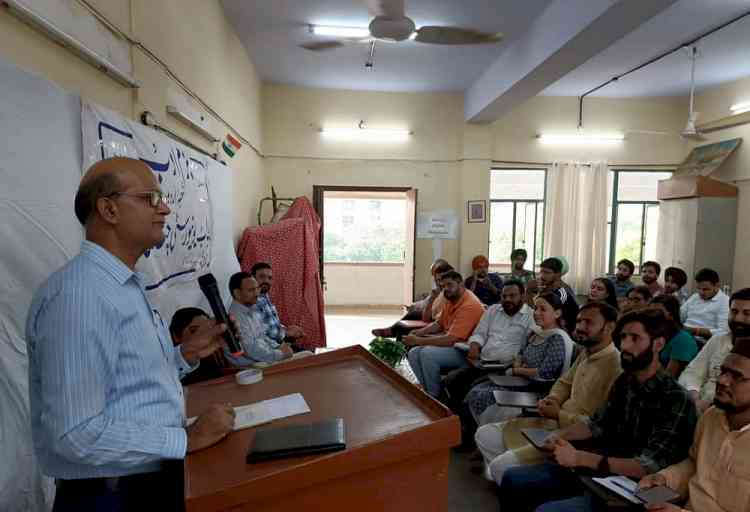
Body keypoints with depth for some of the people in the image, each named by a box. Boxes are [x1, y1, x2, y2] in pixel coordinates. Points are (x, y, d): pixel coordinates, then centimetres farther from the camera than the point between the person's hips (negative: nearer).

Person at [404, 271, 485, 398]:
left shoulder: (469, 305, -23)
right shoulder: (450, 299, 6)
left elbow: (449, 340, -27)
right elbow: (439, 324, 19)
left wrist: (418, 340, -20)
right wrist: (419, 332, 1)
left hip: (466, 351, -9)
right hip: (451, 344, 9)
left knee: (427, 354, -26)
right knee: (413, 354, -4)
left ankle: (436, 396, -7)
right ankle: (429, 392, 3)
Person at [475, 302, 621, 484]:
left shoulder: (615, 366, -21)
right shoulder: (586, 353, 9)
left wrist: (558, 414, -17)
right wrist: (552, 399, 0)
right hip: (556, 424, 9)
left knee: (501, 466, -21)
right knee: (485, 435, 4)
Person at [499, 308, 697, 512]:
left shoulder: (676, 399, -18)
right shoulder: (624, 381, 5)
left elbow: (648, 468, -24)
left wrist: (580, 458, -27)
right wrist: (560, 435, -5)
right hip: (593, 471, 7)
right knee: (512, 479, 2)